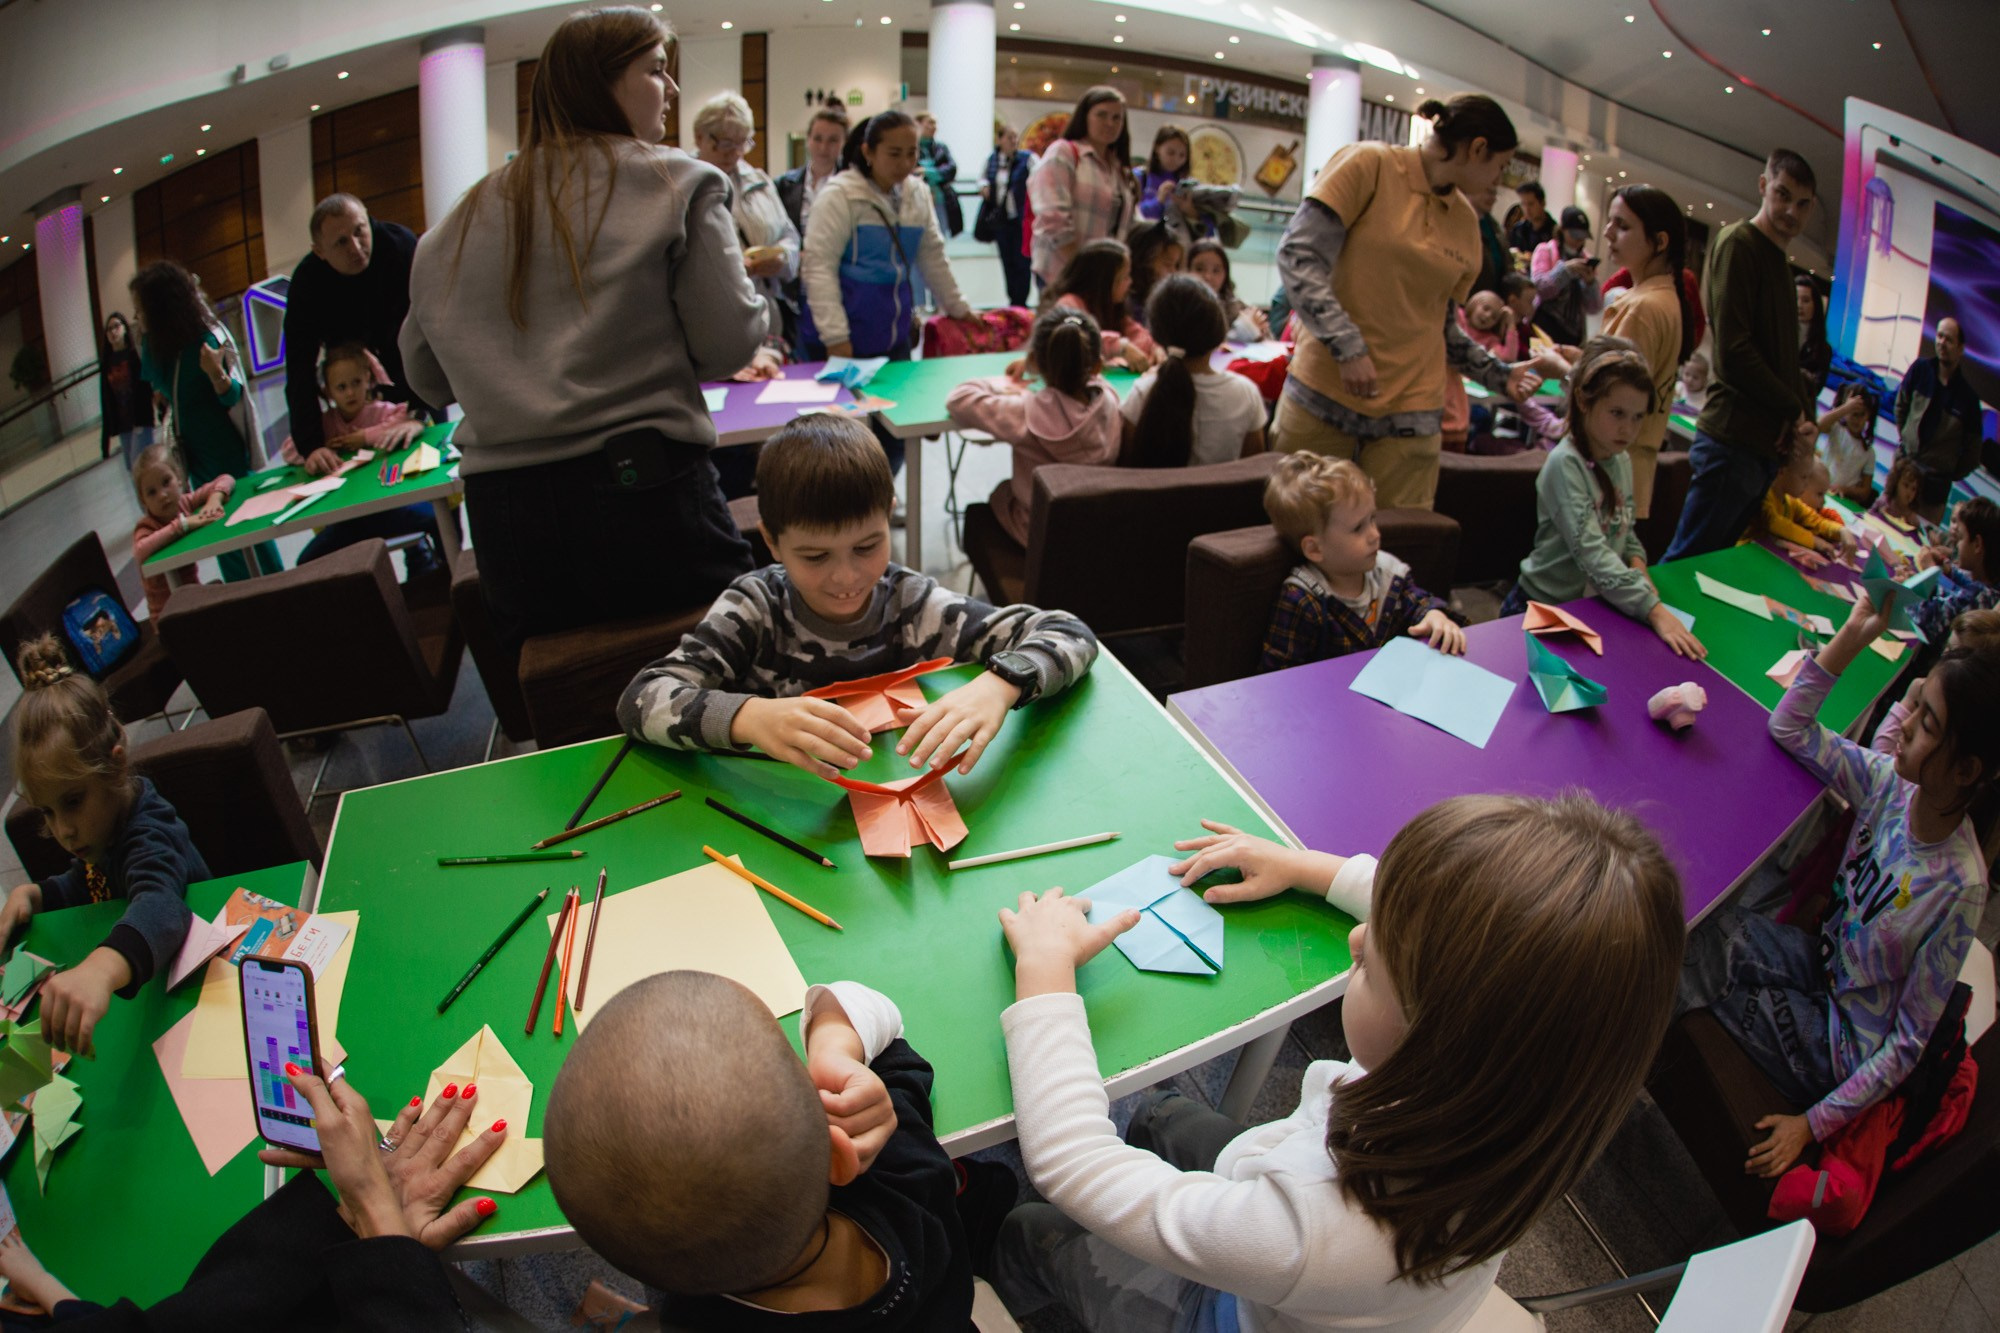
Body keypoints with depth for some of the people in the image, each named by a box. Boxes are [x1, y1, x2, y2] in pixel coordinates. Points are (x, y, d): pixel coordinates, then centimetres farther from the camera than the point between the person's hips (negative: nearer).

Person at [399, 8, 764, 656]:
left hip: (501, 511, 5)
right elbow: (731, 341, -6)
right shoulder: (676, 183, -1)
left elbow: (428, 378, 20)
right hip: (641, 494, -5)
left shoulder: (462, 221, 13)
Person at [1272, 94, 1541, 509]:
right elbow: (1298, 254, -12)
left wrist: (1499, 375, 12)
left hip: (1410, 413, 5)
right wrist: (1348, 347, -18)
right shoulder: (1369, 165, -3)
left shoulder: (1466, 222, 13)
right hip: (1322, 396, -4)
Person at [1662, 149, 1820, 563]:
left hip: (1767, 443, 9)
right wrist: (1794, 408, -7)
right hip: (1733, 439, -9)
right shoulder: (1739, 242, -6)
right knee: (1686, 561, -8)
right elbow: (1733, 351, -17)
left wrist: (1802, 415, 5)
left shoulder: (1779, 261, 22)